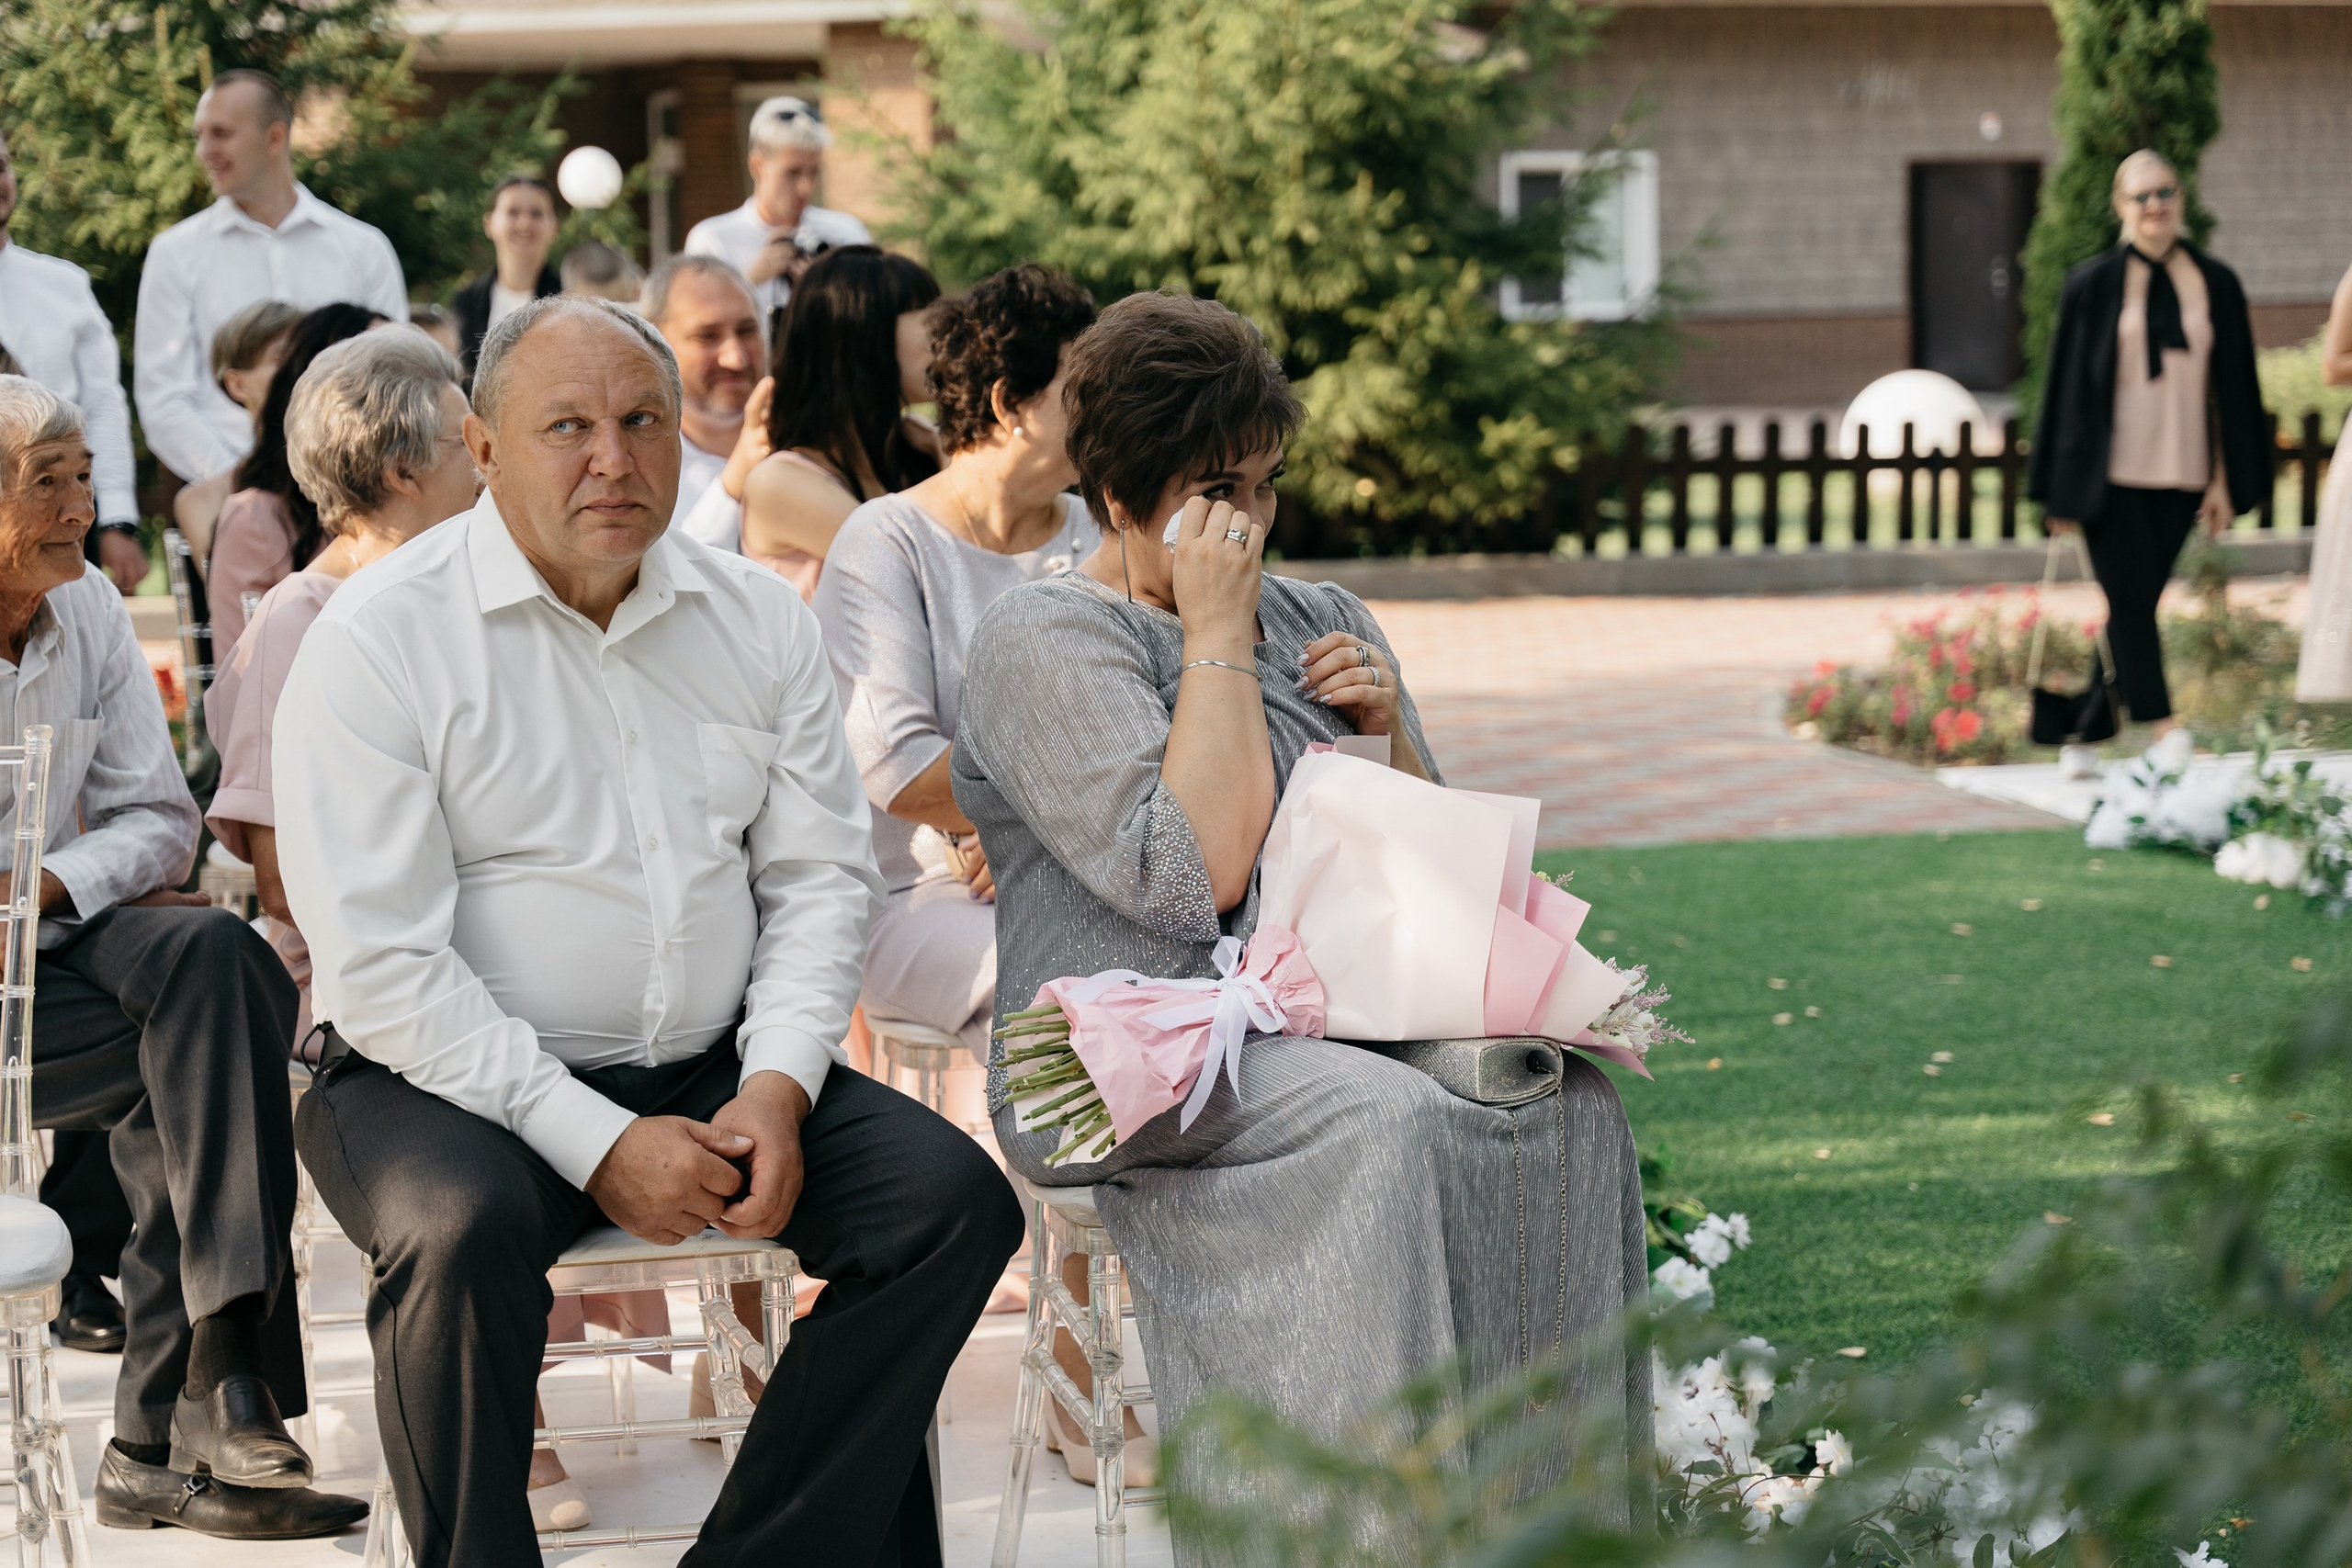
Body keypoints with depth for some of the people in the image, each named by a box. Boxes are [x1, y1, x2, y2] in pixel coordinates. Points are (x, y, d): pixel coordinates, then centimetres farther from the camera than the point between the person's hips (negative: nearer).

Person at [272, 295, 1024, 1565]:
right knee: (465, 1231, -36)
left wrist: (779, 1083, -9)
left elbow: (821, 876, 10)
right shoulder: (377, 640, -9)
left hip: (713, 1069, 5)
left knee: (953, 1200, -14)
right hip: (445, 1080, -5)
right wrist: (596, 1143, -20)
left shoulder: (756, 621, 8)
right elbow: (381, 966, -14)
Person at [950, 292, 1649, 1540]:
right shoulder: (1046, 641, -3)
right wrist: (1219, 637, -11)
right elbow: (1195, 877, -17)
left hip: (1340, 1008, 6)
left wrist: (1389, 727, 4)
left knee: (1565, 1095, -22)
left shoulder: (1322, 622, 19)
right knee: (1382, 1119, -34)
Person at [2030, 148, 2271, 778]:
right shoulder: (2093, 285, 0)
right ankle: (2163, 727, -16)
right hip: (2109, 477, -3)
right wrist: (2060, 490, -1)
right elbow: (2066, 386, 1)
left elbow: (2232, 389, 9)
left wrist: (2225, 481, 4)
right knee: (2131, 602, -12)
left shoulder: (2216, 285, 6)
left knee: (2132, 606, 6)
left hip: (2180, 476, 3)